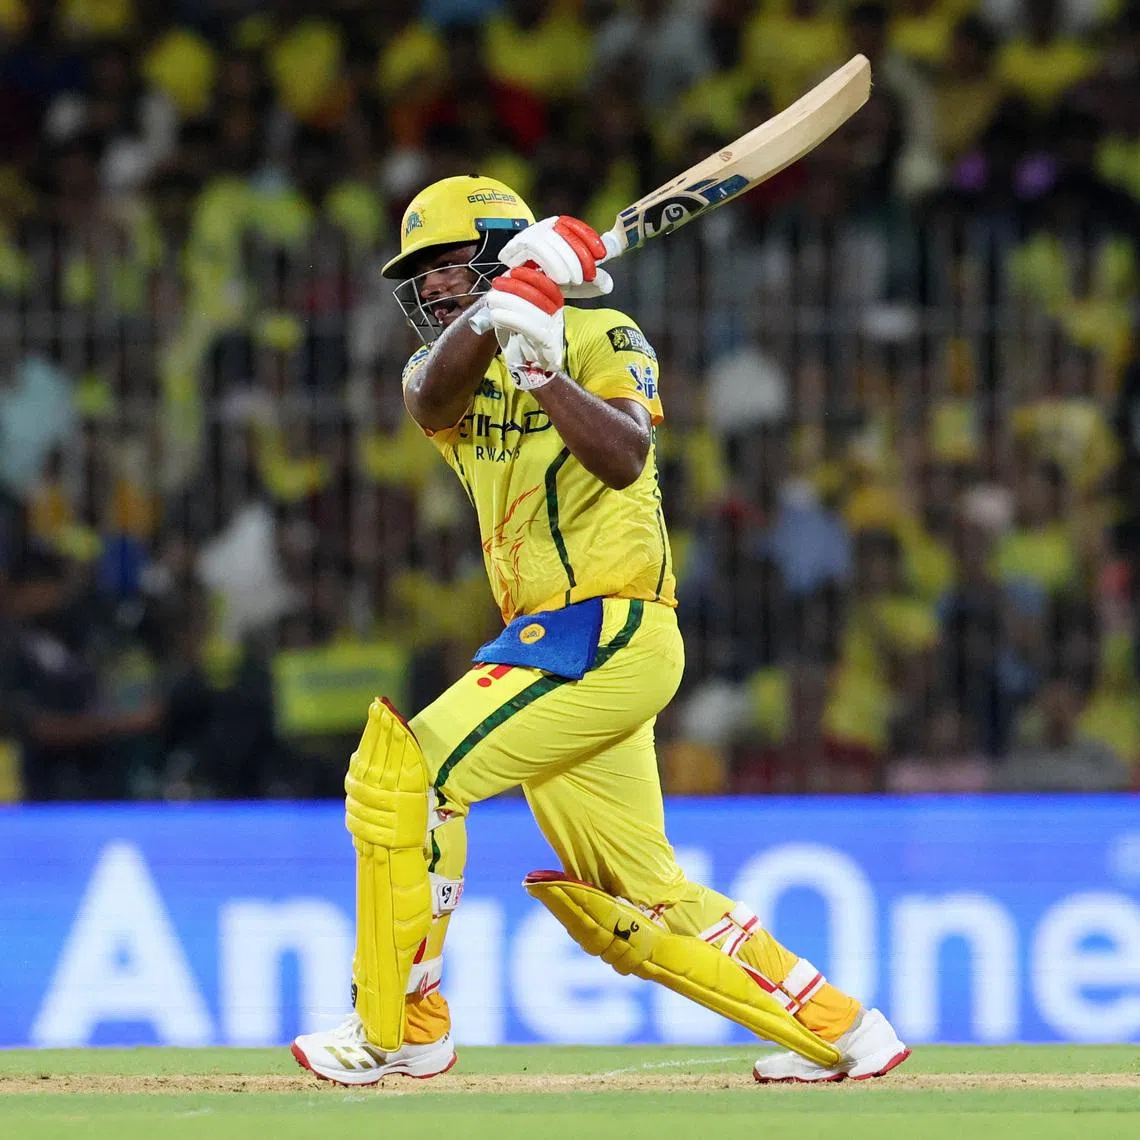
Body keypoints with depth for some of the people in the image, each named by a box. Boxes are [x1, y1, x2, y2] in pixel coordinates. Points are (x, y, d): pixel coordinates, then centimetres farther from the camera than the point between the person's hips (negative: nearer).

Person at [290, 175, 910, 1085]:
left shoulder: (601, 337, -3)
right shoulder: (447, 362, 15)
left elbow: (622, 459, -23)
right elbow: (433, 398, -12)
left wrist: (542, 368, -35)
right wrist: (504, 302, -29)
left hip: (606, 628, -8)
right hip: (560, 646, 8)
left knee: (404, 771, -17)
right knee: (636, 905, 13)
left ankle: (399, 1028, -9)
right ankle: (841, 1033, 21)